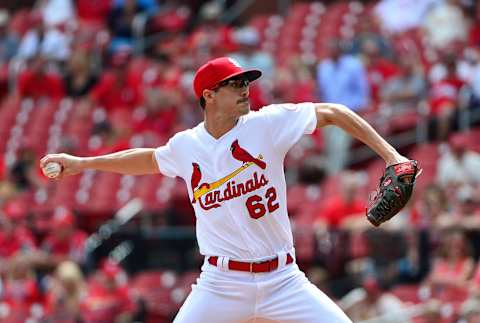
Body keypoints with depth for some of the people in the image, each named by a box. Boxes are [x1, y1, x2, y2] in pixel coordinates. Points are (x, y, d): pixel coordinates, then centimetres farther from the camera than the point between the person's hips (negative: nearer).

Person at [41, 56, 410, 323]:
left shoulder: (267, 123, -5)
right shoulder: (186, 146, 3)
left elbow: (333, 113, 1)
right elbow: (150, 159, 25)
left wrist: (389, 154, -4)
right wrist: (82, 163, 26)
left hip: (281, 279, 0)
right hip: (222, 284, 0)